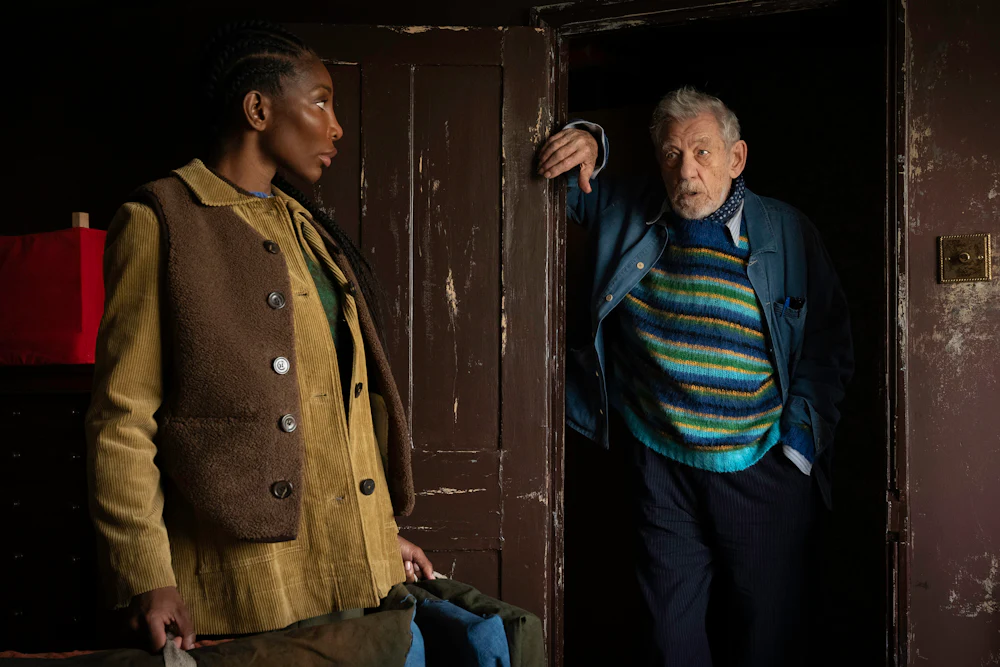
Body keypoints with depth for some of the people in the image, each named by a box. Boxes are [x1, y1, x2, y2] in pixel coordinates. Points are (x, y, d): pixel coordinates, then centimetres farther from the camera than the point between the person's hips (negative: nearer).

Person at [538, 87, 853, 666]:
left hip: (763, 472, -2)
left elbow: (828, 350, 0)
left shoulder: (788, 234, -2)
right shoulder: (629, 215, 4)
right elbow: (567, 184, 19)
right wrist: (587, 145, -4)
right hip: (661, 467, 2)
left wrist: (797, 445, -8)